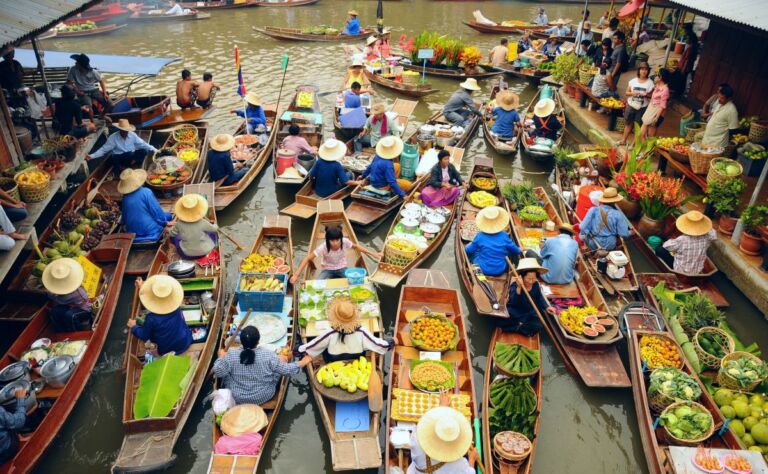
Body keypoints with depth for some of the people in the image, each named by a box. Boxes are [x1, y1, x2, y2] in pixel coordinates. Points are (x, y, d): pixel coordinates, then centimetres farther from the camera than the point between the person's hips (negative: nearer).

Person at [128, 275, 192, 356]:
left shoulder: (151, 318, -31)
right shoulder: (175, 306, -19)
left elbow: (144, 336, -9)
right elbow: (159, 298, 4)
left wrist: (133, 327, 10)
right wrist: (142, 287, 13)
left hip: (166, 351, -3)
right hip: (186, 343, 4)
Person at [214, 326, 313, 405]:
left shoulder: (231, 355, -23)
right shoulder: (268, 355, -26)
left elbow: (218, 372, -11)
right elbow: (286, 370, -17)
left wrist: (221, 357, 7)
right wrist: (304, 362, -2)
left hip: (236, 398, 1)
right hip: (263, 397, -1)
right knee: (282, 358, 9)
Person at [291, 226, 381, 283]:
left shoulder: (345, 242, -24)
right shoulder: (323, 247, -29)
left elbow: (356, 246, -4)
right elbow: (307, 259, -27)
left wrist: (373, 254, -6)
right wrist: (296, 274, -35)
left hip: (341, 268, 2)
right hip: (327, 269, -2)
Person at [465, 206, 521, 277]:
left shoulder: (479, 236, -17)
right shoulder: (504, 236, -14)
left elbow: (469, 250, -3)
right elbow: (517, 251, -1)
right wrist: (519, 250, 23)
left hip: (484, 271, -1)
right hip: (500, 271, 1)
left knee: (472, 253, 23)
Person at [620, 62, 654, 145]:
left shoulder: (650, 82, -5)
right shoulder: (633, 81, 1)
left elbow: (652, 95, -2)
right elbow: (627, 92, 6)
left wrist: (646, 94, -22)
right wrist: (632, 93, -15)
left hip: (642, 108, -2)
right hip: (631, 106, 2)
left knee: (638, 125, 2)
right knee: (628, 123, 12)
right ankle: (623, 140, 24)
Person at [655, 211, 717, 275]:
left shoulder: (681, 240, -32)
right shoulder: (705, 238, -20)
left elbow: (665, 246, -13)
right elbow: (714, 236, 7)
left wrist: (671, 240, 7)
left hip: (679, 271, -5)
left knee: (659, 250, 3)